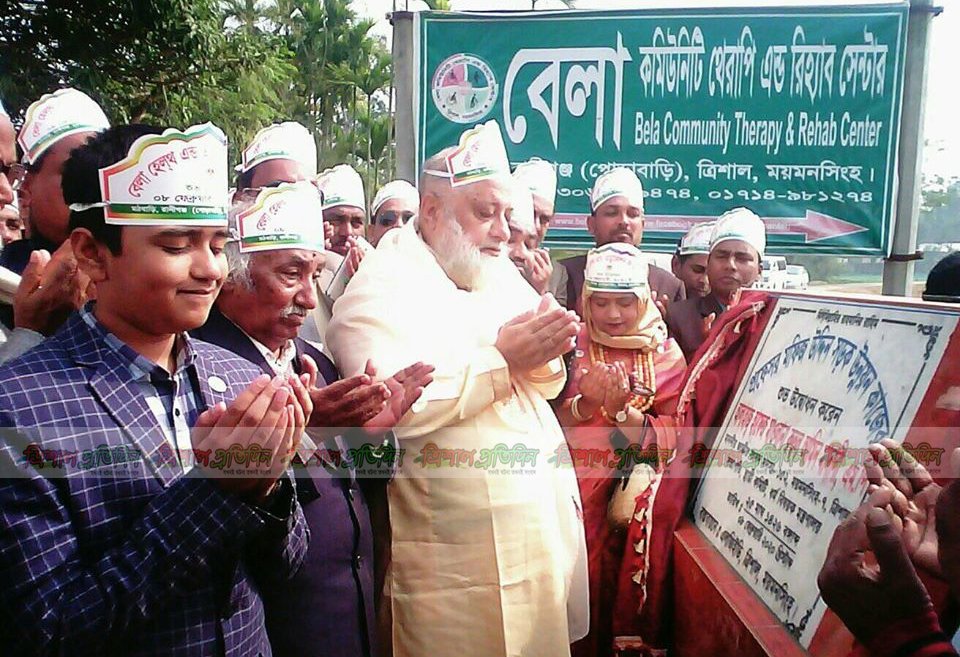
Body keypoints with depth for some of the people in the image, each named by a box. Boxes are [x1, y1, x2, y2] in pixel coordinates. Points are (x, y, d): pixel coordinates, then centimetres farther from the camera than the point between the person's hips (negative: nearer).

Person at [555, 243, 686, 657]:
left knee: (620, 586, -3)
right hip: (575, 487, 0)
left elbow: (672, 436, -5)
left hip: (632, 489, 1)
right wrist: (585, 404, -20)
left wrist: (622, 411, -20)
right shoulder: (571, 345, 3)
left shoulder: (665, 355, 4)